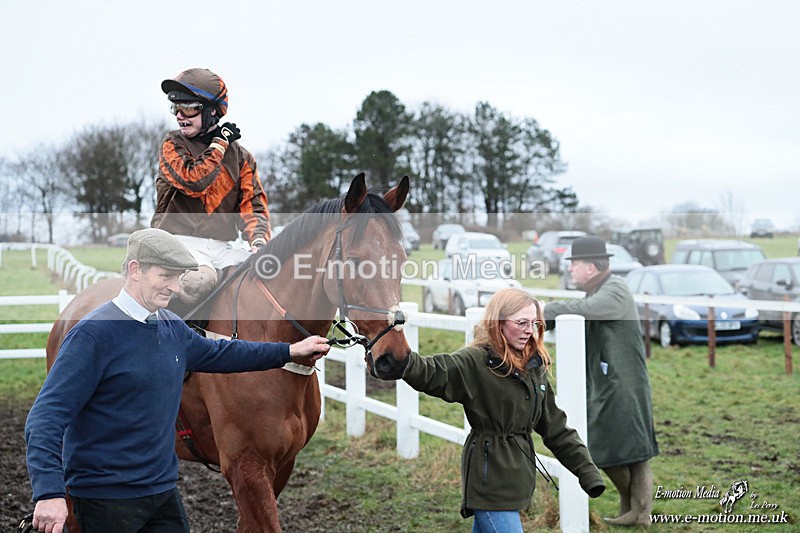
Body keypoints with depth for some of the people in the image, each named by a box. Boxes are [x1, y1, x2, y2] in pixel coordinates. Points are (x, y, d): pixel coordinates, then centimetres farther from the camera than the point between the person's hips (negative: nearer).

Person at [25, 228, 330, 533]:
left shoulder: (173, 328, 6)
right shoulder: (93, 334, -17)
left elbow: (215, 353, 26)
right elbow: (47, 416, -21)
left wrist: (290, 352, 27)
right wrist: (49, 494, -33)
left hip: (164, 492, 7)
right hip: (105, 499, -7)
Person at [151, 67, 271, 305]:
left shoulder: (240, 156, 12)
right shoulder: (173, 144, 4)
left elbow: (253, 205, 3)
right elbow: (193, 182, -15)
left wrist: (259, 241, -16)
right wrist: (220, 143, -5)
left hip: (223, 246, 3)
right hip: (181, 241, -3)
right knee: (197, 283, -34)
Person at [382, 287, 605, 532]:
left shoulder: (535, 366, 9)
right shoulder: (475, 361, -12)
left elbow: (555, 427, 14)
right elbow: (430, 373, -29)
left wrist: (588, 472, 10)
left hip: (518, 474, 7)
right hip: (490, 478, -7)